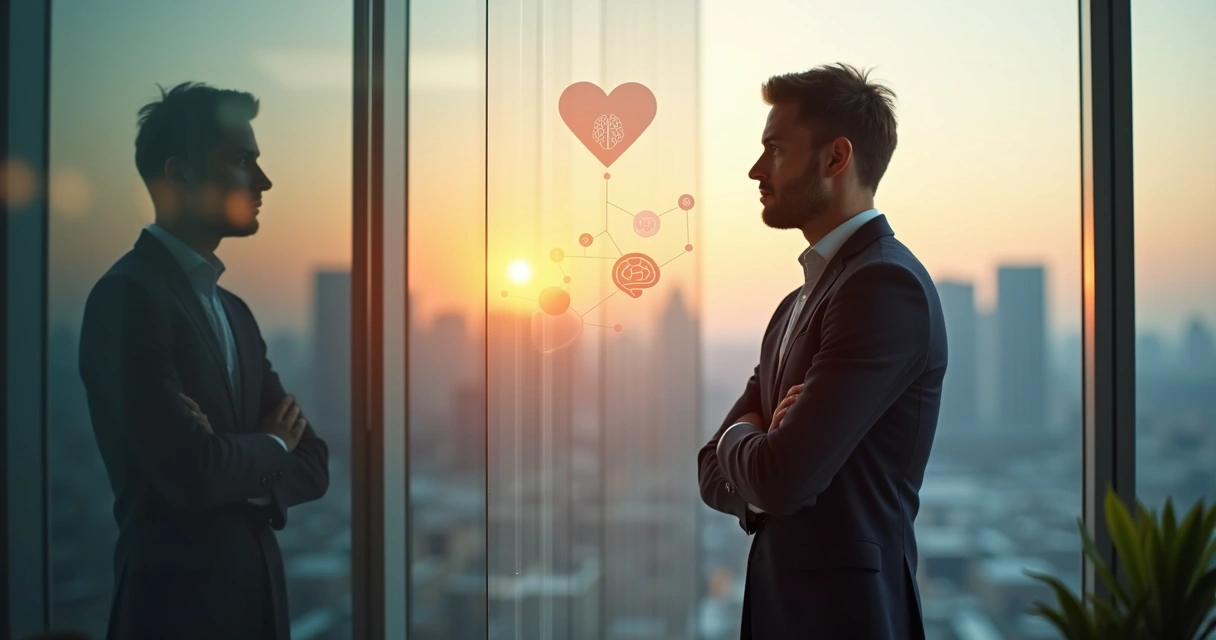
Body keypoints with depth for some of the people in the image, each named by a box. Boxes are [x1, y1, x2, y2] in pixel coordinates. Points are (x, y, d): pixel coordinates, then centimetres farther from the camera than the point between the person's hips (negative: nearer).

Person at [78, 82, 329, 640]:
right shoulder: (127, 295, -13)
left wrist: (242, 469, -11)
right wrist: (270, 448, -3)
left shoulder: (234, 311, 13)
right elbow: (192, 473, -23)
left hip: (260, 594, 8)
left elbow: (311, 464, 9)